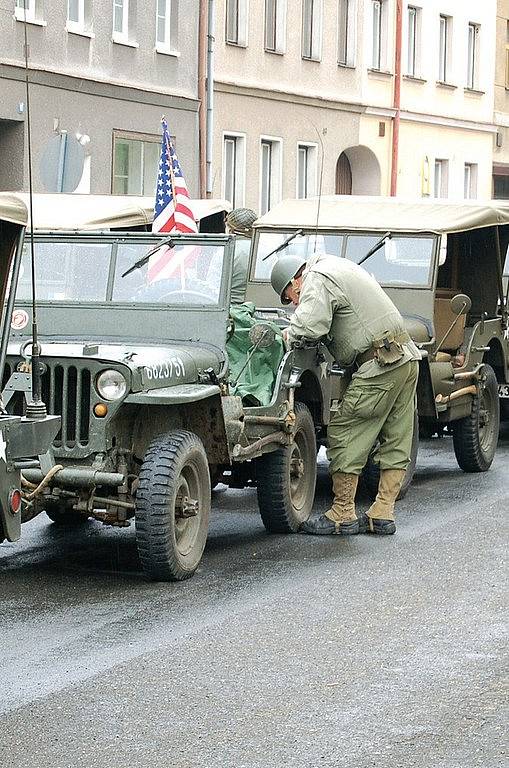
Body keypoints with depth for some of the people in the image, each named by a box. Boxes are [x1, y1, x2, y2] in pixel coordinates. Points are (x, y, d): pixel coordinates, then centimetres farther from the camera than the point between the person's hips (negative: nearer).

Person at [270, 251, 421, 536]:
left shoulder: (318, 279, -8)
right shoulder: (341, 267, 22)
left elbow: (310, 325, -24)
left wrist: (289, 333, -4)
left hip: (380, 363, -10)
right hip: (408, 356, 10)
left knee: (344, 434, -2)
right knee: (396, 441, 10)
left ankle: (342, 515, 1)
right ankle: (382, 515, 13)